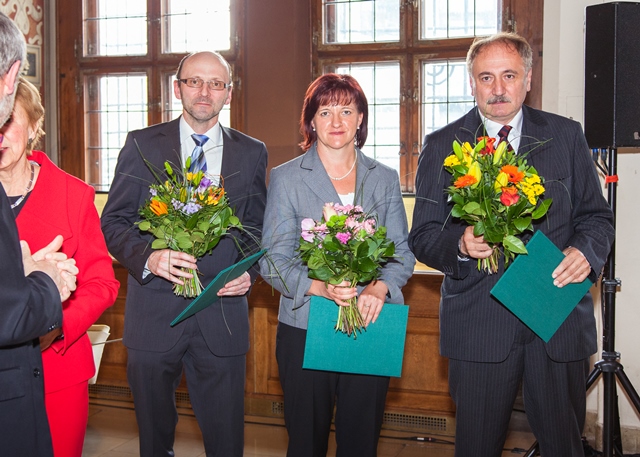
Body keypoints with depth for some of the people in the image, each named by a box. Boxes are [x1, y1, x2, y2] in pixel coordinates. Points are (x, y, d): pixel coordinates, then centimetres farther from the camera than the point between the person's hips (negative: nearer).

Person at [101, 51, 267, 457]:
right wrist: (147, 256, -18)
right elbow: (114, 222, 1)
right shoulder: (141, 145, 2)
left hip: (222, 314, 1)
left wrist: (249, 271, -9)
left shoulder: (252, 153, 7)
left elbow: (257, 228, 11)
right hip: (155, 313, 0)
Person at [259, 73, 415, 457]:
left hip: (370, 328, 2)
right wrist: (318, 286, -21)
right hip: (305, 328, -2)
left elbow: (403, 252, 7)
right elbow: (274, 259, -3)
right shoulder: (286, 178, 3)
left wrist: (380, 287, -14)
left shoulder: (385, 179, 10)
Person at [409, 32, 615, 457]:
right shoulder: (442, 146, 4)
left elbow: (596, 214, 11)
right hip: (479, 322, -1)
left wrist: (586, 251, -10)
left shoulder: (566, 135, 8)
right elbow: (422, 236, 3)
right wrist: (459, 245, -18)